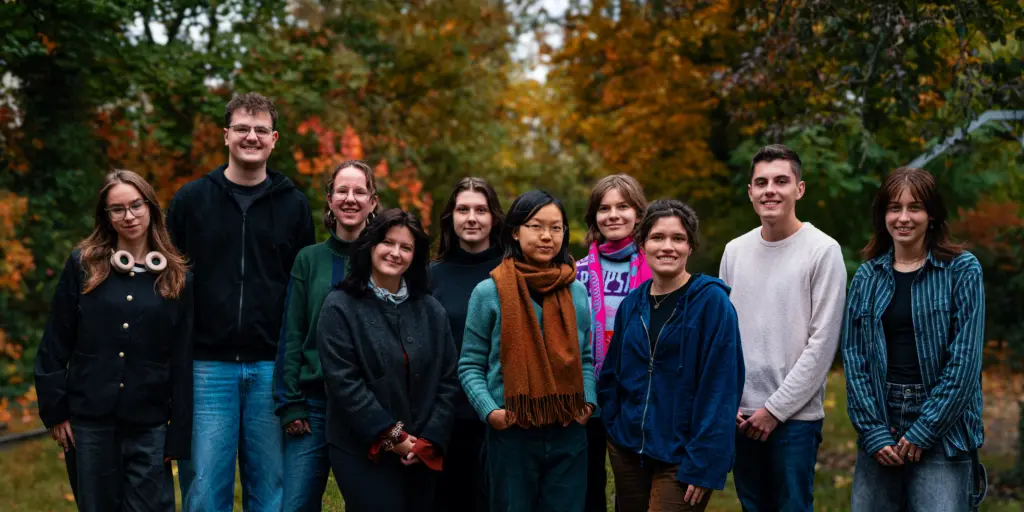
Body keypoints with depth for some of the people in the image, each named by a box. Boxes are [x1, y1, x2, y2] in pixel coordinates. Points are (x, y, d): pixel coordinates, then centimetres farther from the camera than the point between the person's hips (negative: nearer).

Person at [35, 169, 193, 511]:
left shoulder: (176, 278, 3)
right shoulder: (83, 265, 2)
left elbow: (183, 362, 2)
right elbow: (55, 345, 3)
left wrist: (179, 436, -1)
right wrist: (54, 409, -3)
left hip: (149, 422, 0)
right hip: (90, 417, 0)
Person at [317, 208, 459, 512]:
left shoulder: (431, 311, 10)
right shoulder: (340, 307, -4)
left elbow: (448, 381, 6)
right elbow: (344, 383, -11)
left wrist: (428, 441, -5)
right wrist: (394, 437, -13)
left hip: (422, 455, 4)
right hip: (363, 453, -4)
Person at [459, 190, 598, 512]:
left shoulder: (577, 292, 8)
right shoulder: (489, 292, -4)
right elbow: (470, 365, 0)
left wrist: (589, 401, 0)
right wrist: (489, 410, -14)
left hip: (569, 434, 3)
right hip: (511, 434, -3)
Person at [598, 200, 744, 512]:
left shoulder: (712, 301, -10)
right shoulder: (632, 305, 7)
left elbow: (720, 388, -14)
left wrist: (703, 465, -17)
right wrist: (614, 425, 3)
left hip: (682, 458, -5)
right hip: (628, 450, 5)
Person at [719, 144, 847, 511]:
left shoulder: (823, 251, -7)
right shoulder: (735, 251, 9)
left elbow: (823, 342, -10)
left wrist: (775, 409, -11)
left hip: (795, 416, -5)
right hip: (740, 416, 5)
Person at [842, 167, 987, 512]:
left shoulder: (962, 270, -1)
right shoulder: (867, 276, 9)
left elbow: (965, 358, -7)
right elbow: (853, 357, 4)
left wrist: (923, 431, -11)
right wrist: (873, 431, -6)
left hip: (944, 433, -3)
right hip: (880, 427, 3)